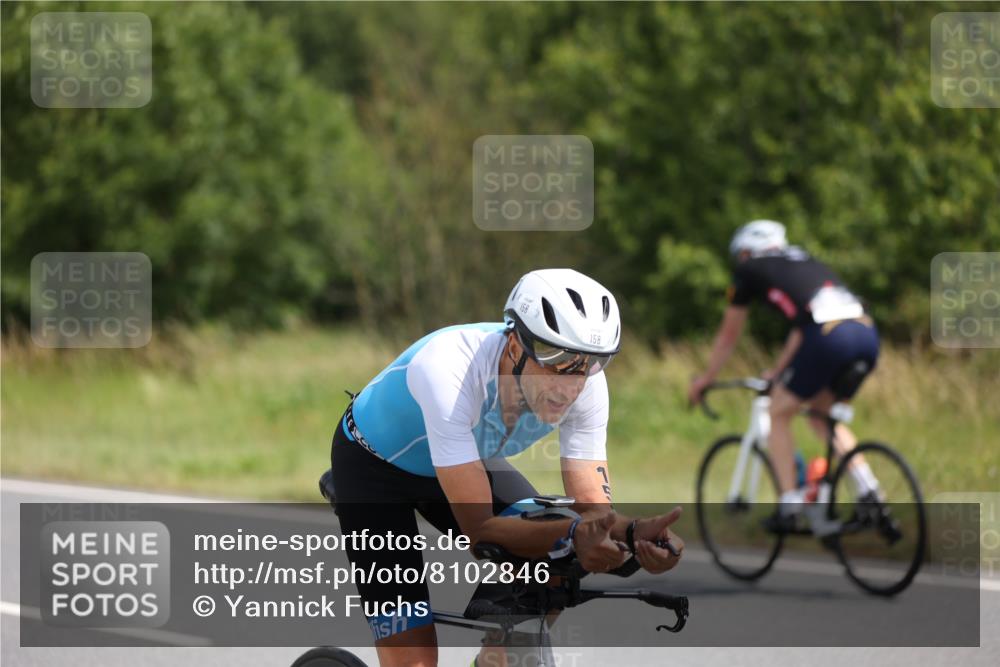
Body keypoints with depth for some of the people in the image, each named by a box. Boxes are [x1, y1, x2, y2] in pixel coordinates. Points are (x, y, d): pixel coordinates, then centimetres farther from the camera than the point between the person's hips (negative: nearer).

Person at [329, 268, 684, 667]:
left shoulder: (585, 382, -27)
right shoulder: (446, 368, -42)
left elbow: (595, 510, -25)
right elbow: (479, 526, -42)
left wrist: (634, 533, -48)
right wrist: (573, 536, -57)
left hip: (471, 459, 5)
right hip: (374, 465, -5)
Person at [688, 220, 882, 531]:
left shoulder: (749, 270, 18)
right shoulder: (805, 261, 35)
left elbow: (728, 335, 29)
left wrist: (705, 379, 43)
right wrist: (778, 371, 56)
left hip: (830, 337, -6)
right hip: (868, 334, 6)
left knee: (779, 414, 14)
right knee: (822, 415, 26)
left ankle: (789, 506, 7)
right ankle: (868, 490, 11)